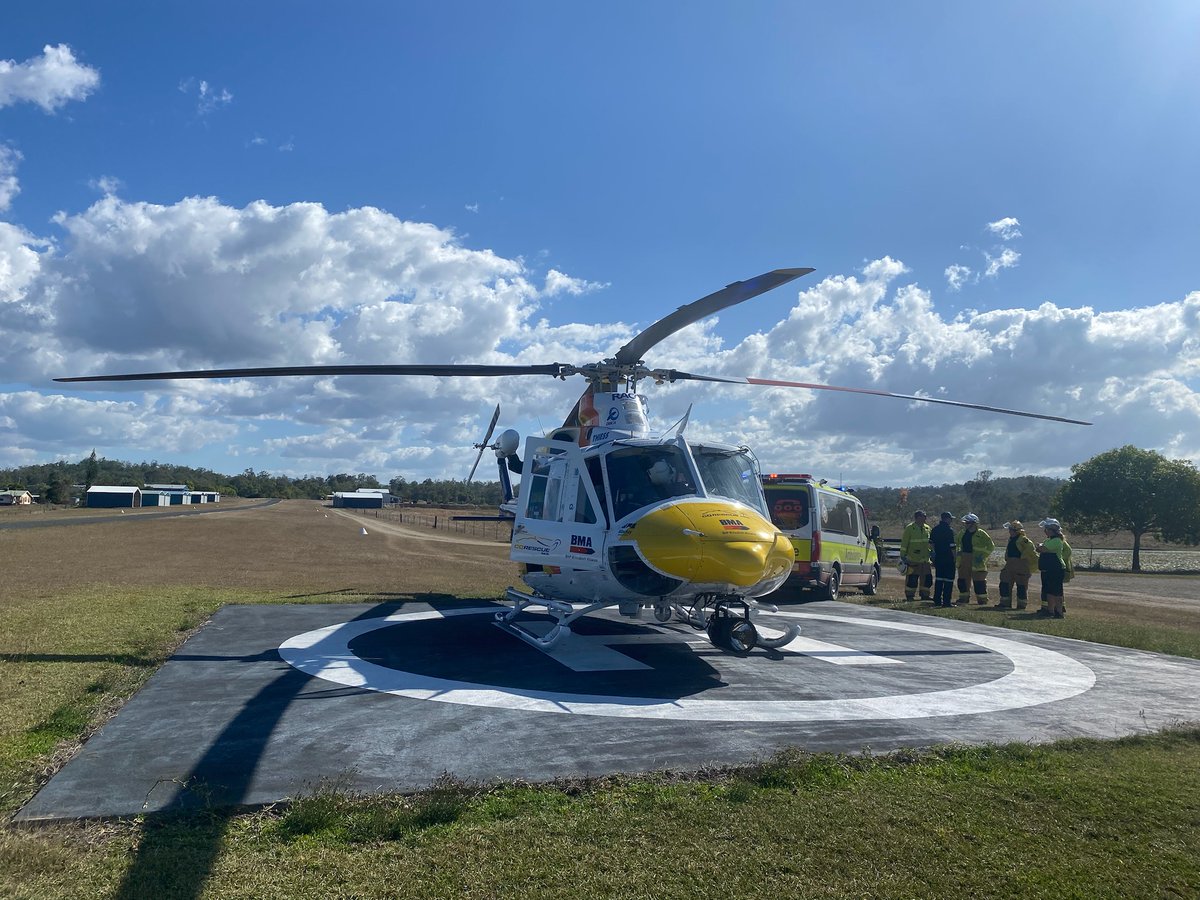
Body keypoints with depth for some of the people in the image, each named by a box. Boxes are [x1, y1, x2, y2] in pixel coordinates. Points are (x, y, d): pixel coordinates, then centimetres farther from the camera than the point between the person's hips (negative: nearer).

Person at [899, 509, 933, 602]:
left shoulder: (927, 528, 12)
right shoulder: (909, 528, -7)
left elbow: (930, 542, 22)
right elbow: (904, 543, -7)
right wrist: (903, 555, -9)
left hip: (925, 559, 6)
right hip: (913, 559, -6)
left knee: (927, 577, 8)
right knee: (912, 578, -5)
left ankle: (925, 595, 20)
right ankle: (909, 595, 4)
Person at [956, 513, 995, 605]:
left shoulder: (981, 534, -8)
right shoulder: (963, 533, 11)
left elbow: (991, 546, -6)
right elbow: (959, 544, 27)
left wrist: (983, 556, -13)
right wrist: (959, 551, 10)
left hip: (977, 562, -6)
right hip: (964, 561, 6)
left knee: (979, 581, -2)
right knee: (963, 580, 9)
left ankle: (982, 600, 6)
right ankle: (963, 598, 20)